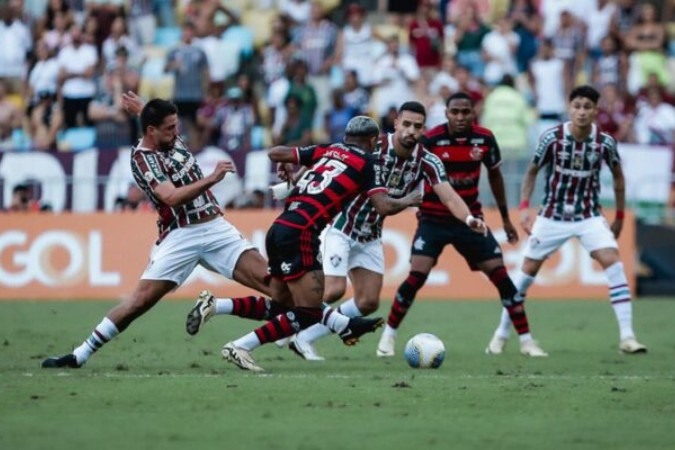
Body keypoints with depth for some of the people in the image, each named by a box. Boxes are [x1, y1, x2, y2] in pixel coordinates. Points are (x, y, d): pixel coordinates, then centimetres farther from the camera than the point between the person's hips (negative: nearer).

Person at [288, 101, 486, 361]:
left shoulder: (427, 162, -11)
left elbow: (449, 196, -21)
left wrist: (469, 218, -42)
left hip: (371, 237, 6)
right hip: (341, 228, -6)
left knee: (368, 302, 2)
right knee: (334, 290, -18)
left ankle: (305, 338, 14)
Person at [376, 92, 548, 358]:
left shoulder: (484, 139, -5)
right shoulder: (431, 140, -14)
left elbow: (494, 175, 11)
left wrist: (505, 218, 17)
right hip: (433, 219, -3)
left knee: (500, 275, -3)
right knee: (417, 276, -15)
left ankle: (526, 340, 5)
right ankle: (388, 337, 1)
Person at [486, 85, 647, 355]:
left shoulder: (605, 142, -11)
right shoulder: (552, 138, -14)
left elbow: (617, 175, 7)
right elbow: (532, 171, 1)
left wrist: (619, 216, 9)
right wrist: (524, 207, -8)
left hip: (589, 216, 0)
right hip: (552, 216, 0)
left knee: (613, 261, -18)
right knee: (528, 269, 4)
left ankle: (627, 337, -17)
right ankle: (502, 333, 21)